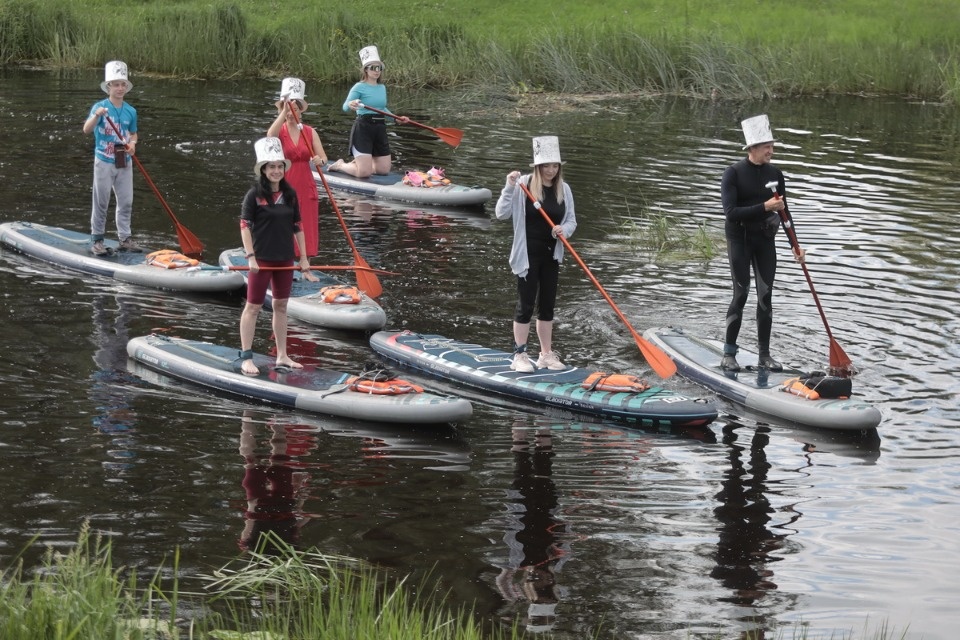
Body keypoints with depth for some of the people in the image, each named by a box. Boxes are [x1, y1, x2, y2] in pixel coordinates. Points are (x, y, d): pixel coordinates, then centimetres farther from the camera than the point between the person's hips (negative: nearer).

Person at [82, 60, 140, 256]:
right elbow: (86, 130, -21)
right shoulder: (100, 107, -9)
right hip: (104, 161, -4)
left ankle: (125, 238, 16)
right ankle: (97, 239, 8)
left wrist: (132, 144, -4)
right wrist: (96, 115, -39)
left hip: (124, 162, 4)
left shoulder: (130, 111, 5)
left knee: (126, 202, 7)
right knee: (101, 202, 1)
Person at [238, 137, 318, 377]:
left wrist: (304, 257, 8)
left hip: (285, 258, 5)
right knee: (253, 306, 0)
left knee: (281, 306, 13)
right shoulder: (254, 194, -9)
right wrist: (250, 256, -18)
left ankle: (282, 356, 21)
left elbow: (297, 227, 10)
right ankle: (246, 357, 4)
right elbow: (244, 226, -10)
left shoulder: (290, 194, 5)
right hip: (262, 258, -5)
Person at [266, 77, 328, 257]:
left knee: (306, 229, 4)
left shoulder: (310, 132, 5)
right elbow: (270, 136, -27)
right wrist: (285, 111, -33)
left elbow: (323, 157, 0)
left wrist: (320, 160, -24)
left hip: (306, 188, 3)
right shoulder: (279, 131, -2)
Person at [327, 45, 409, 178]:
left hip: (380, 129, 7)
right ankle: (340, 165, 17)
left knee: (384, 170, 7)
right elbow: (345, 107, -20)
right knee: (364, 172, -13)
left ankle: (357, 163, 33)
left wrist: (396, 118, 21)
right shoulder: (359, 87, -10)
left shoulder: (382, 88, 10)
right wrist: (350, 105, -42)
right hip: (363, 129, -7)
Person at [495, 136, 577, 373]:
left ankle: (546, 354, 22)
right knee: (526, 305, -2)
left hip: (551, 255, 5)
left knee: (547, 305, 12)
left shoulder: (563, 189, 4)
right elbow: (501, 213, -13)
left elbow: (571, 220, 9)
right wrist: (509, 188, -24)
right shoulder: (524, 185, -10)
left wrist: (564, 229, -14)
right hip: (528, 255, -5)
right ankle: (519, 356, 5)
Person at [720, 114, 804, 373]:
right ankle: (728, 354, 4)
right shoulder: (734, 173, -11)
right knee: (741, 294, -5)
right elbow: (730, 212, -19)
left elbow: (783, 212, 12)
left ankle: (764, 355, 10)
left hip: (765, 239, 5)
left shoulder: (775, 174, 5)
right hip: (740, 238, -5)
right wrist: (764, 207, -24)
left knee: (766, 295, 4)